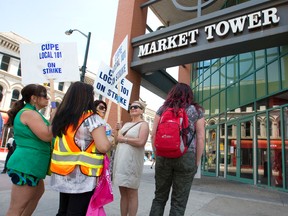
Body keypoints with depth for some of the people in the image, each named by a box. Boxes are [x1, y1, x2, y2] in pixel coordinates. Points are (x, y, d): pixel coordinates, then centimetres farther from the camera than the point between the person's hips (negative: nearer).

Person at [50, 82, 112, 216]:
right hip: (83, 178, -7)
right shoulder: (92, 118, -15)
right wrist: (112, 141, -2)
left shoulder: (61, 117, 6)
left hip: (62, 176, 7)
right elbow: (103, 147, -21)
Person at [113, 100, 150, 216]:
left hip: (132, 161, -6)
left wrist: (123, 139, -9)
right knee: (123, 193, 11)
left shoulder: (143, 124, -2)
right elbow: (118, 139, 23)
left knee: (132, 194, 0)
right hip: (120, 160, 7)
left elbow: (141, 142, -17)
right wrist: (118, 130, 8)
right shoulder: (126, 124, 20)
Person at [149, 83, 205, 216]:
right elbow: (200, 138, 0)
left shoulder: (162, 109, 9)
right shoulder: (196, 110, 5)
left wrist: (157, 155, 12)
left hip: (163, 156, 2)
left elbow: (153, 135, 5)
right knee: (179, 201, 7)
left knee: (159, 197, 14)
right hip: (186, 157, -2)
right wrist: (197, 161, 5)